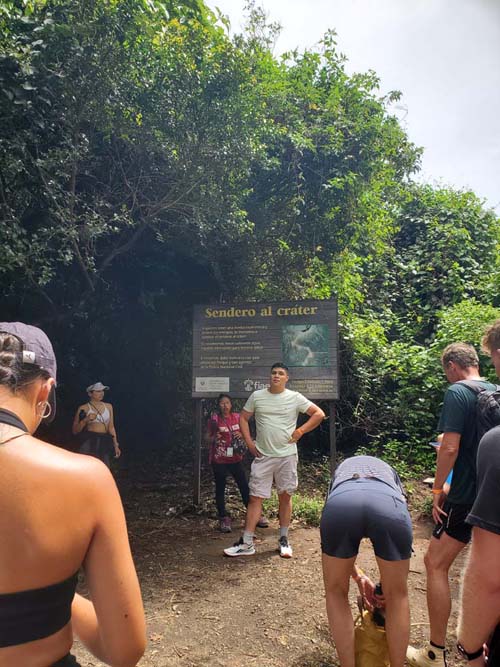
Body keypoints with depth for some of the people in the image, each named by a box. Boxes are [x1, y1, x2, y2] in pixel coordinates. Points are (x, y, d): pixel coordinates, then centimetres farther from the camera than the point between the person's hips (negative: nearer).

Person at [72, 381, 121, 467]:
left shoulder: (108, 406, 11)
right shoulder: (83, 408, 1)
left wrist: (116, 445, 10)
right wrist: (85, 420, -14)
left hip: (105, 442, 4)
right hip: (89, 442, -3)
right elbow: (75, 431, 1)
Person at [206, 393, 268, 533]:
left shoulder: (237, 417, 3)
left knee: (245, 487, 6)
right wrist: (214, 439, -21)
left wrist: (241, 435, -8)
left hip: (236, 458, 2)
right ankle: (223, 518, 20)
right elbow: (207, 437, 0)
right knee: (220, 489, 7)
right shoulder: (214, 419, -6)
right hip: (219, 460, -2)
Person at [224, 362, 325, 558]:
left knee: (285, 496, 9)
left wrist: (300, 431, -4)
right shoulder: (257, 396, 3)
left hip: (287, 455, 0)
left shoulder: (295, 398, -1)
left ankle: (284, 540, 24)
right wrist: (249, 443, 2)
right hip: (262, 456, 1)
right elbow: (243, 418, 10)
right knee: (255, 497, 0)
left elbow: (319, 414, 1)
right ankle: (246, 543, 7)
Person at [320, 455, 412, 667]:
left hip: (340, 502, 0)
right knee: (397, 595, 27)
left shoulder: (341, 470, 45)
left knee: (336, 592, 26)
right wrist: (386, 584, 45)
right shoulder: (390, 471, 45)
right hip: (388, 503, 0)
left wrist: (359, 578, 43)